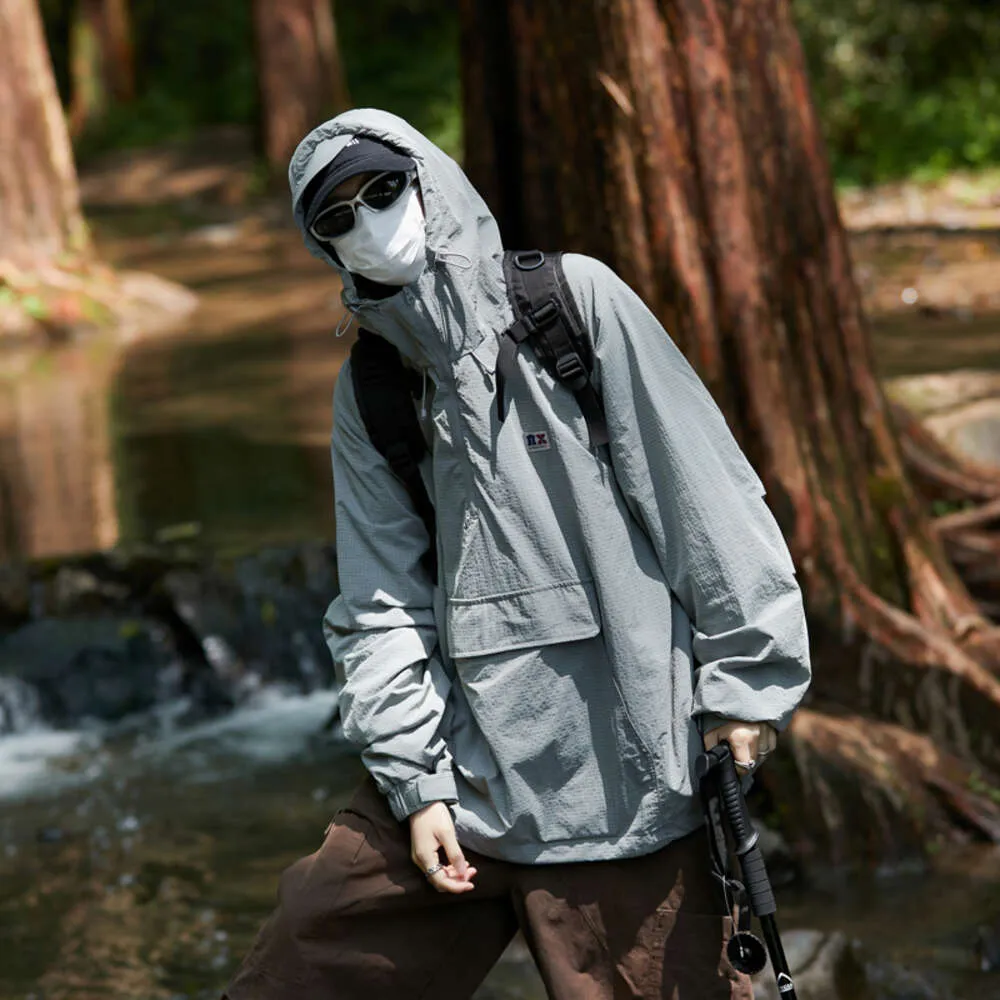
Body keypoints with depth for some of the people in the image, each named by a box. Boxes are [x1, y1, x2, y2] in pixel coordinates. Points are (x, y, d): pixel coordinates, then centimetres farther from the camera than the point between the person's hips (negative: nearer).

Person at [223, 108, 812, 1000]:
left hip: (626, 774, -4)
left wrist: (746, 680, -7)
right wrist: (413, 777, -1)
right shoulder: (368, 392, 10)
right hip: (464, 772, 5)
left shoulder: (575, 299, -3)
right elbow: (382, 601, 8)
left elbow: (706, 493, -5)